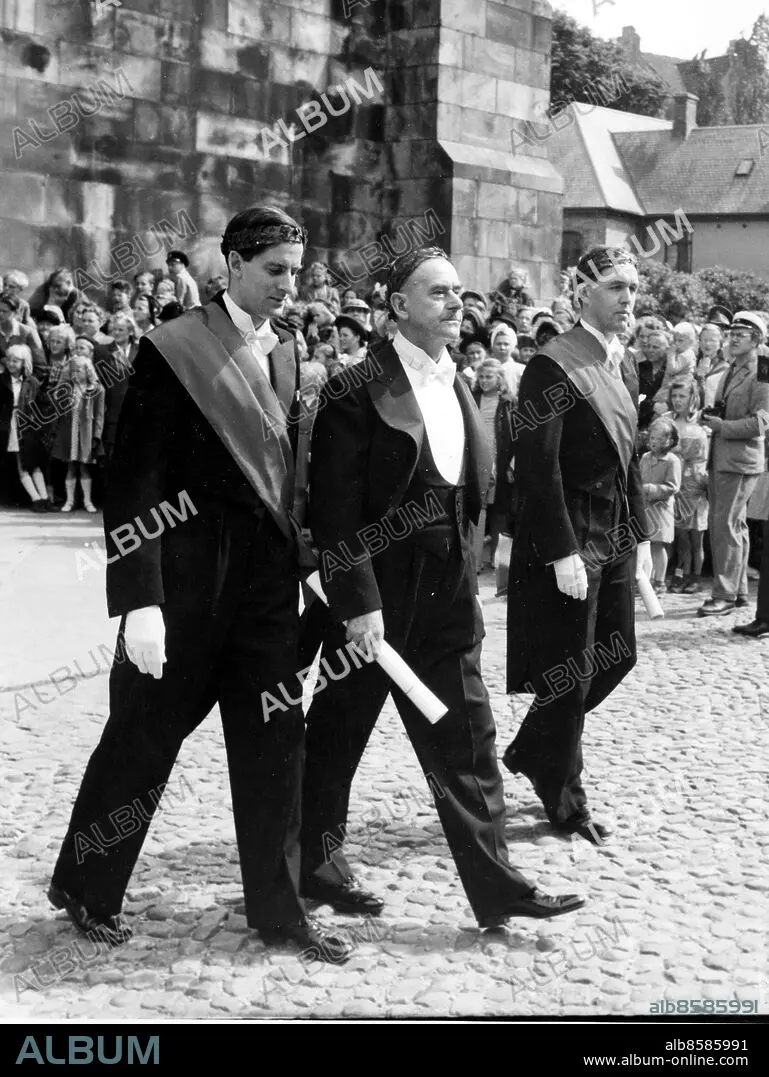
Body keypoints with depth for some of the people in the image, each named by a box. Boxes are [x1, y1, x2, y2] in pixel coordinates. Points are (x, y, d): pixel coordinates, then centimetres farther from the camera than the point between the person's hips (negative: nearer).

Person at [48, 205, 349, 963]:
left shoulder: (284, 355, 9)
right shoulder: (174, 350, -11)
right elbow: (134, 481, -14)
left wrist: (295, 568, 8)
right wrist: (140, 598, -20)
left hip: (268, 575, 6)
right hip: (187, 572, -6)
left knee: (275, 739, 7)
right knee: (145, 731, 7)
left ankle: (277, 909, 20)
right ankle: (85, 888, 27)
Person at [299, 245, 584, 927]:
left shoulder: (456, 386, 10)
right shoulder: (360, 387, -12)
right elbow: (335, 506, -15)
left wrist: (468, 576, 7)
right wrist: (358, 601, -19)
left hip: (448, 596, 6)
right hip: (375, 594, -6)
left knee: (466, 743, 6)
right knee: (337, 736, 9)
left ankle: (494, 885, 11)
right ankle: (316, 865, 27)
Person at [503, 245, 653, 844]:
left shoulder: (624, 365, 11)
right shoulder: (553, 366, -16)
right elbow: (538, 468, -20)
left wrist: (641, 534, 14)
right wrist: (563, 553, -22)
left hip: (616, 536, 8)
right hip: (569, 538, -8)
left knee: (618, 655, 13)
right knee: (571, 672, 1)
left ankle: (530, 753, 32)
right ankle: (565, 803, 18)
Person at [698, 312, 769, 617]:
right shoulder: (729, 373, 17)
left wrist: (723, 426, -17)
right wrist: (711, 417, 6)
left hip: (741, 461, -9)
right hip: (720, 460, 9)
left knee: (726, 525, -11)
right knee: (734, 526, 14)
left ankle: (726, 594, -6)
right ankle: (738, 591, 21)